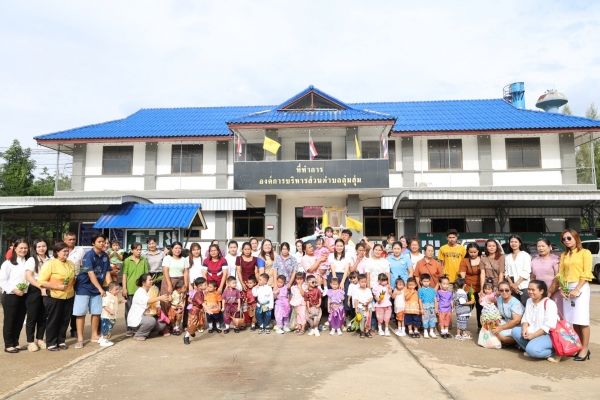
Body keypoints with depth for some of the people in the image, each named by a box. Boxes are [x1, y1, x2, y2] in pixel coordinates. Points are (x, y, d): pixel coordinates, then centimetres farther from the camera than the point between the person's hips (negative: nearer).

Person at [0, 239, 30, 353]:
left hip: (24, 296, 4)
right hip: (10, 296, -4)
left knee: (19, 321, 11)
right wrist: (13, 290, -16)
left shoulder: (28, 262, 6)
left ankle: (15, 343, 24)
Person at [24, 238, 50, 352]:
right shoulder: (32, 260, -5)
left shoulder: (49, 260, 8)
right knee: (32, 317, 2)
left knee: (43, 317, 10)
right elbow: (28, 277, -13)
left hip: (47, 291, 4)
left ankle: (39, 339, 22)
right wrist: (41, 287, -20)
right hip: (35, 291, -4)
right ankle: (30, 341, 11)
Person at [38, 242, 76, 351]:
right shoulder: (50, 264, -11)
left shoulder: (71, 264, 9)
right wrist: (57, 287, -20)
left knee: (65, 320, 11)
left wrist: (71, 287, 7)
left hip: (69, 297, 6)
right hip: (54, 297, -5)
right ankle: (50, 343, 17)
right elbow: (41, 282, -15)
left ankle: (61, 341, 24)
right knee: (53, 321, 5)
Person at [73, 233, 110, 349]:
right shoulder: (89, 255, -17)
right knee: (81, 313, -1)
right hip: (84, 287, -5)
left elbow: (107, 272, 6)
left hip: (97, 288, 6)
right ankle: (80, 339, 7)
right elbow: (91, 274, -22)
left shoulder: (105, 256, 1)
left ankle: (94, 335, 23)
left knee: (97, 312, 9)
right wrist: (100, 289, -24)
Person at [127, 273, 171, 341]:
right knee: (152, 320, -33)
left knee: (163, 324, -5)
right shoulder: (139, 292, -19)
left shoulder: (150, 291, 6)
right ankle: (138, 335, -11)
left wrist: (158, 308, -17)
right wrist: (160, 298, -50)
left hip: (145, 316, 8)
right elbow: (147, 301, -38)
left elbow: (155, 303, 5)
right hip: (136, 318, -8)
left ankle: (145, 333, 9)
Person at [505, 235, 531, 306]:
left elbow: (526, 272, -7)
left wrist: (516, 284, -10)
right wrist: (512, 284, -7)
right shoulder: (507, 257, 14)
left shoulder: (525, 255, 1)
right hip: (512, 288, 4)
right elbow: (507, 273, 8)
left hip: (524, 287, -3)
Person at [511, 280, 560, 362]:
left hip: (548, 335, -8)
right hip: (533, 333, 9)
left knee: (532, 350, -31)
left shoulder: (549, 303, -15)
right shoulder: (529, 301, 11)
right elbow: (525, 318, 11)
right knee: (515, 331, -9)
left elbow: (549, 325, -22)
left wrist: (533, 335, -22)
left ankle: (553, 352, -5)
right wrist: (524, 329, -11)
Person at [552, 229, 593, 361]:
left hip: (581, 287, -5)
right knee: (572, 320, 6)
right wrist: (561, 289, -3)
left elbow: (587, 274, -8)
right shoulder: (564, 255, 16)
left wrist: (577, 289, -15)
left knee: (582, 320, -5)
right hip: (567, 288, 5)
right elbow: (560, 273, 11)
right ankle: (578, 346, 13)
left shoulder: (585, 253, -1)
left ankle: (585, 349, 1)